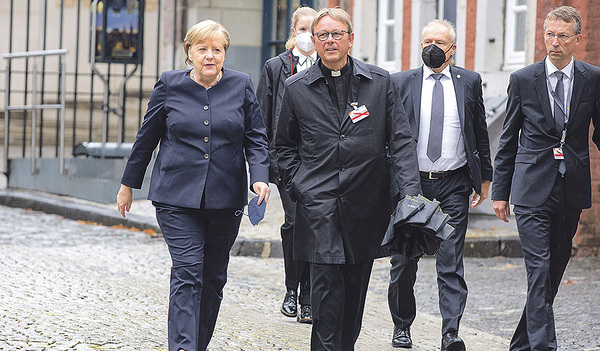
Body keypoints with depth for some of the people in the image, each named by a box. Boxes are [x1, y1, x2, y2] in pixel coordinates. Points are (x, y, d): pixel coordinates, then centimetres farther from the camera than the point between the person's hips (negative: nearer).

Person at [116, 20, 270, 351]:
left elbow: (256, 138, 6)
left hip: (225, 198, 2)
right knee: (188, 271, -13)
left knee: (214, 275, 9)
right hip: (177, 196, -2)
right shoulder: (169, 85, 2)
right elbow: (147, 138, 10)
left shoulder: (241, 85, 5)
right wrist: (128, 184, 13)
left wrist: (260, 177, -11)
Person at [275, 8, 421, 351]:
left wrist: (410, 191, -9)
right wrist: (297, 185, 3)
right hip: (319, 203, -1)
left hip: (366, 204, 1)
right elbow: (285, 144, 16)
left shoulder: (380, 82, 5)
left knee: (356, 286, 8)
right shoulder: (297, 88, 6)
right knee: (327, 283, -9)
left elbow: (401, 140, 2)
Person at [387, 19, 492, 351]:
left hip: (454, 185, 0)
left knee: (450, 262, -6)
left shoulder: (469, 82, 6)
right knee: (404, 260, 6)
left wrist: (485, 177, 12)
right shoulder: (401, 83, 3)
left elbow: (480, 132, 12)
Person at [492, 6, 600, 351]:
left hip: (572, 190, 2)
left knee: (555, 269, 9)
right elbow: (508, 140, 7)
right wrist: (500, 190, 6)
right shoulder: (523, 80, 2)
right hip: (532, 189, -2)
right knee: (539, 269, -12)